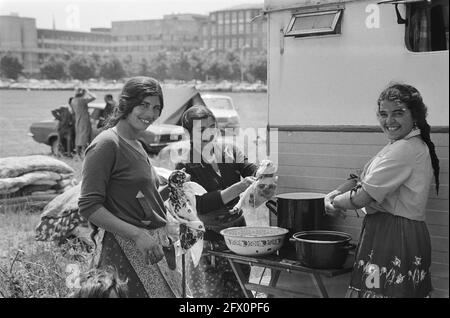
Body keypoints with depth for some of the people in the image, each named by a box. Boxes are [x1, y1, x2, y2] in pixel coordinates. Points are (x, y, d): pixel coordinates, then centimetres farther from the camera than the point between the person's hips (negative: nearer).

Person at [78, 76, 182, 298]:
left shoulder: (136, 145, 18)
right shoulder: (106, 145, -10)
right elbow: (89, 207, -16)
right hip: (124, 248, -8)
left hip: (151, 246, 9)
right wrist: (137, 235, -22)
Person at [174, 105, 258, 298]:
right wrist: (238, 188, -29)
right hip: (208, 241, -4)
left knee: (238, 293, 11)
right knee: (211, 294, -1)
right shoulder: (186, 166, -9)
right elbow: (201, 205, -20)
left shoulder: (230, 153, 4)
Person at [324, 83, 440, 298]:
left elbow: (361, 198, -20)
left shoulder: (405, 149, -18)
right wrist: (332, 195, 3)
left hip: (396, 238, -10)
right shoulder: (397, 146, 17)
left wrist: (335, 201, -2)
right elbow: (362, 181, 19)